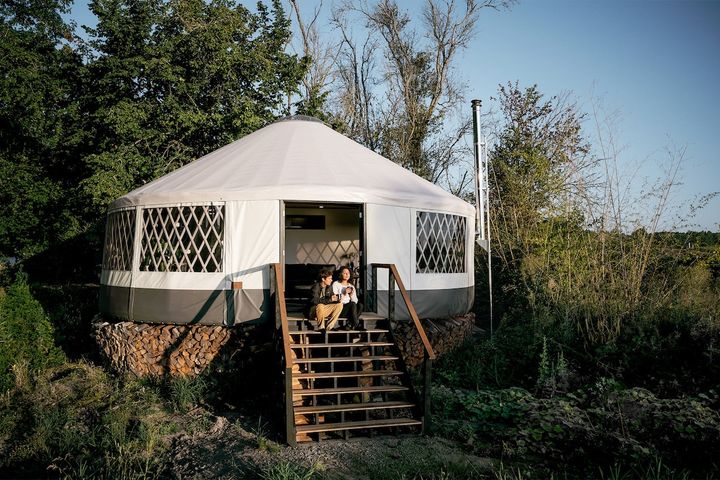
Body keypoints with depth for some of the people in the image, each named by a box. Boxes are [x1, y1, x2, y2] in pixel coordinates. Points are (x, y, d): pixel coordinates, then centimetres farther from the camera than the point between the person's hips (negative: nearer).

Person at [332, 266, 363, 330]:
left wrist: (351, 295, -7)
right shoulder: (336, 284, 5)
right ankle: (356, 325, -29)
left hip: (350, 311, 4)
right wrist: (344, 294, -15)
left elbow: (355, 301, 11)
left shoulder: (351, 286, 19)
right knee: (352, 304, -33)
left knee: (359, 305, -28)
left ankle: (350, 325, -27)